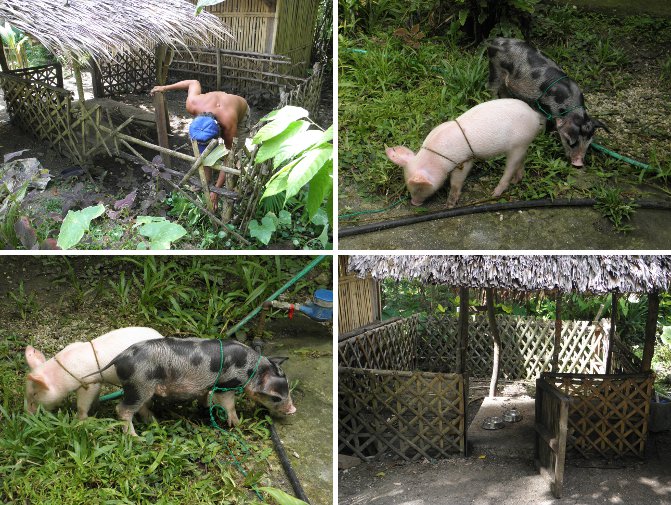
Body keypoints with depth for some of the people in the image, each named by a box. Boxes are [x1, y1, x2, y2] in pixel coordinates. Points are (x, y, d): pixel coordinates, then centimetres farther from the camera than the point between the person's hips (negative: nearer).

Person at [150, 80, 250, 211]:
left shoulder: (228, 125, -48)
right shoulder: (192, 105, -39)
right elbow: (194, 83, -16)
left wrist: (217, 190, -40)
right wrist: (165, 88, -5)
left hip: (240, 113, -4)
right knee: (204, 152, -6)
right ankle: (207, 184, 10)